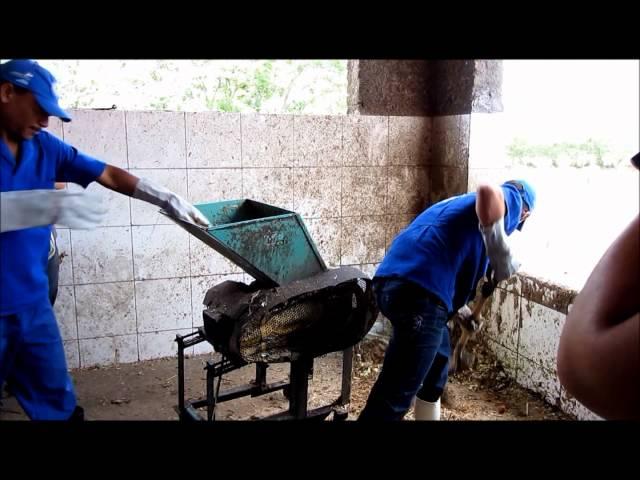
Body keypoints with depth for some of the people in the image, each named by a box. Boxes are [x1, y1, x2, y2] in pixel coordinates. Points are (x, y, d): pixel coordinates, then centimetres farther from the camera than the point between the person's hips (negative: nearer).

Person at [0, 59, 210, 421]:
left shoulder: (43, 146, 4)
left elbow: (109, 174, 8)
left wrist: (168, 199, 6)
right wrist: (44, 205, -37)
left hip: (33, 302, 5)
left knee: (58, 404, 12)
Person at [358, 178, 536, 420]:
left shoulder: (465, 203, 35)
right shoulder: (511, 199, 11)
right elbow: (487, 192, -16)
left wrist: (460, 308, 53)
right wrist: (503, 261, -8)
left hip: (394, 281, 9)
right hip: (418, 290, -9)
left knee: (437, 365, 29)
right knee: (395, 395, -4)